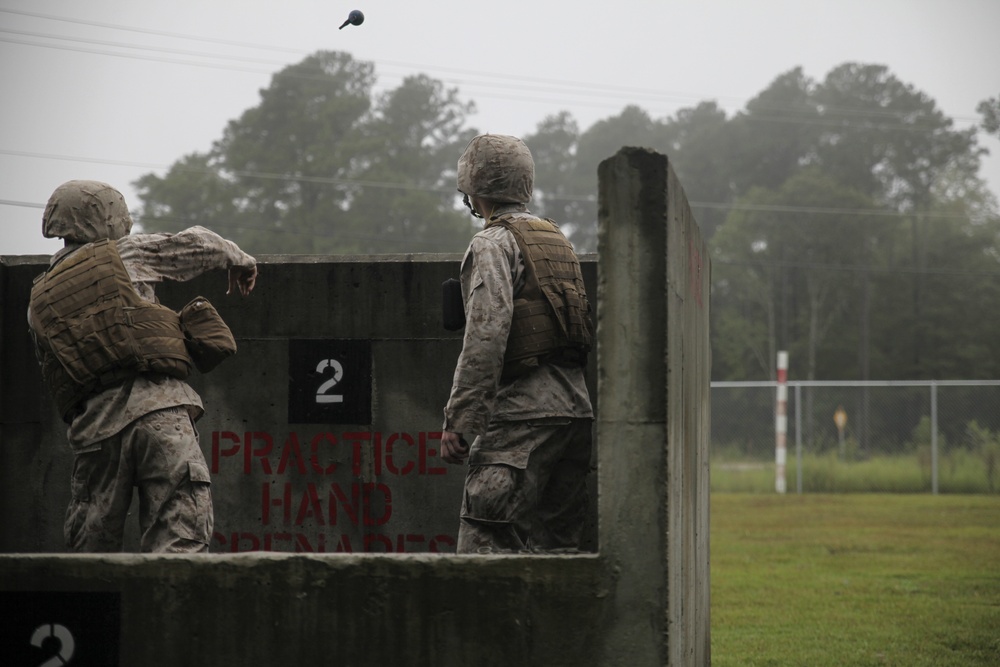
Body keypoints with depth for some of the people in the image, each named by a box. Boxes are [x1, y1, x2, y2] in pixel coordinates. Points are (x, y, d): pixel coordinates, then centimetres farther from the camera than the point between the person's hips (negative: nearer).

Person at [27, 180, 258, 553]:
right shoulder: (124, 255, 10)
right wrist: (241, 261, 35)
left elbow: (53, 372, 18)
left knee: (91, 548, 14)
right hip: (159, 409, -4)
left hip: (94, 427, 4)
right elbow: (198, 243, 17)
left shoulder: (38, 304, 18)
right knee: (179, 542, -9)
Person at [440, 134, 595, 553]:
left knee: (484, 548, -11)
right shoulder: (557, 240, 20)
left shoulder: (493, 244, -5)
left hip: (523, 417, -8)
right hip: (576, 409, 9)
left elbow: (486, 336, -17)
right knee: (556, 548, 11)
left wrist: (456, 420, -17)